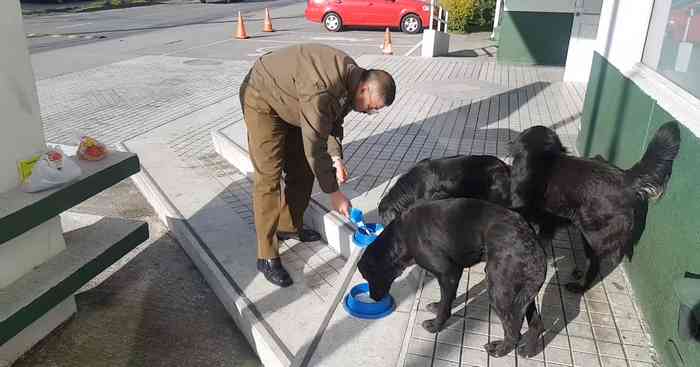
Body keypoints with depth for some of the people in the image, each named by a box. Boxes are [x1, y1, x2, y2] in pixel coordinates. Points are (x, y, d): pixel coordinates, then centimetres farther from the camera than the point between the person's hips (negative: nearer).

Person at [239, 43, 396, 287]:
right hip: (263, 99, -9)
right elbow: (314, 147, -33)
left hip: (290, 103, 9)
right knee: (269, 177, -12)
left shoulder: (352, 78, -8)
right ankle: (267, 257, -5)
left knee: (302, 170, 10)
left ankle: (290, 227, 29)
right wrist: (334, 193, -25)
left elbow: (333, 121, 5)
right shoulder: (322, 90, -37)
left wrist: (337, 158, -9)